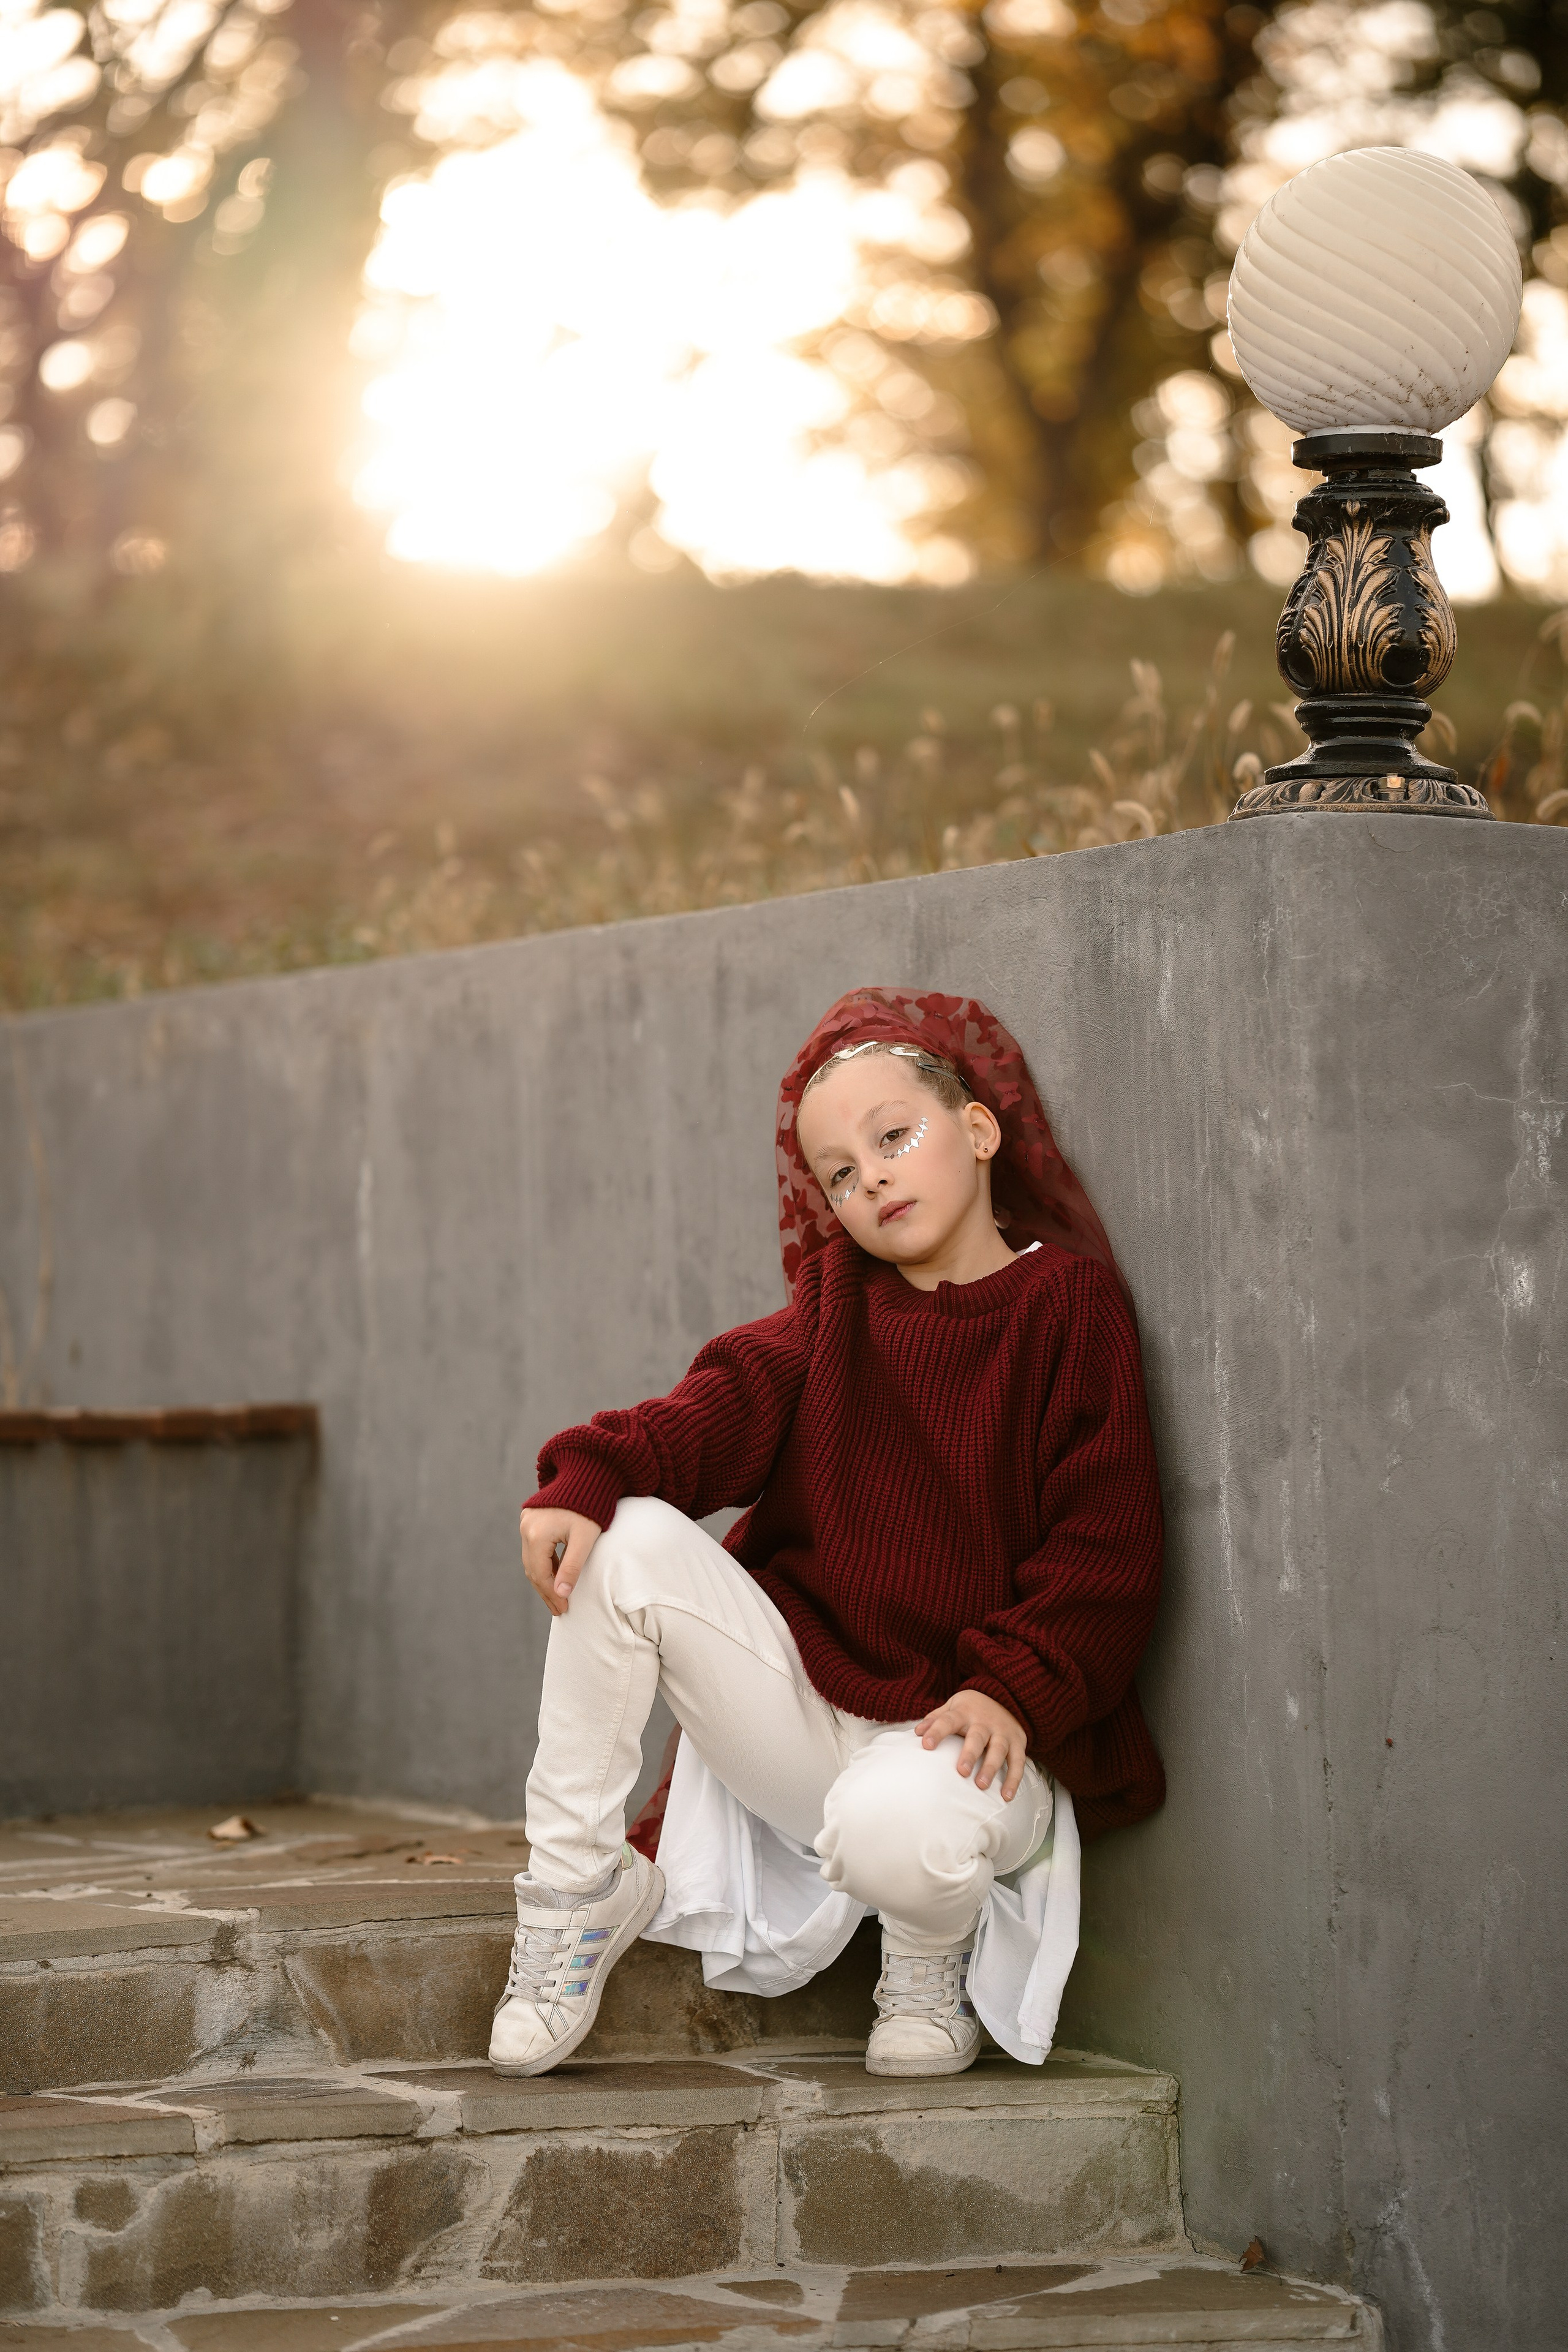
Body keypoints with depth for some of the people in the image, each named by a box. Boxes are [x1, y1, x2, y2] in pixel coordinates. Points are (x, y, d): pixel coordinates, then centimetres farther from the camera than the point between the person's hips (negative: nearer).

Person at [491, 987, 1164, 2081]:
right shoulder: (835, 1300, 13)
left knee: (895, 1827, -39)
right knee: (627, 1541, -18)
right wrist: (590, 1476, -22)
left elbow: (1107, 1544, -8)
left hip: (966, 1731, -5)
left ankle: (936, 1957, 1)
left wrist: (1013, 1688, -21)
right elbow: (730, 1408, -2)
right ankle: (579, 1878, -6)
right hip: (805, 1694, 5)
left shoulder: (1070, 1303, -2)